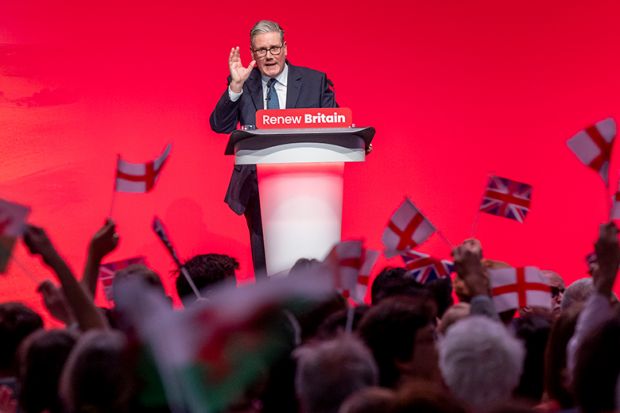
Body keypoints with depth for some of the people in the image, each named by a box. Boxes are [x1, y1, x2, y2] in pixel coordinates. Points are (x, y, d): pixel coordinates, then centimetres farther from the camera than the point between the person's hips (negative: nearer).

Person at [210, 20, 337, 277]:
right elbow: (220, 126, -5)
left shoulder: (315, 81, 4)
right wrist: (236, 85, -17)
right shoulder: (242, 86, 5)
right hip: (257, 189, 1)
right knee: (264, 266, 5)